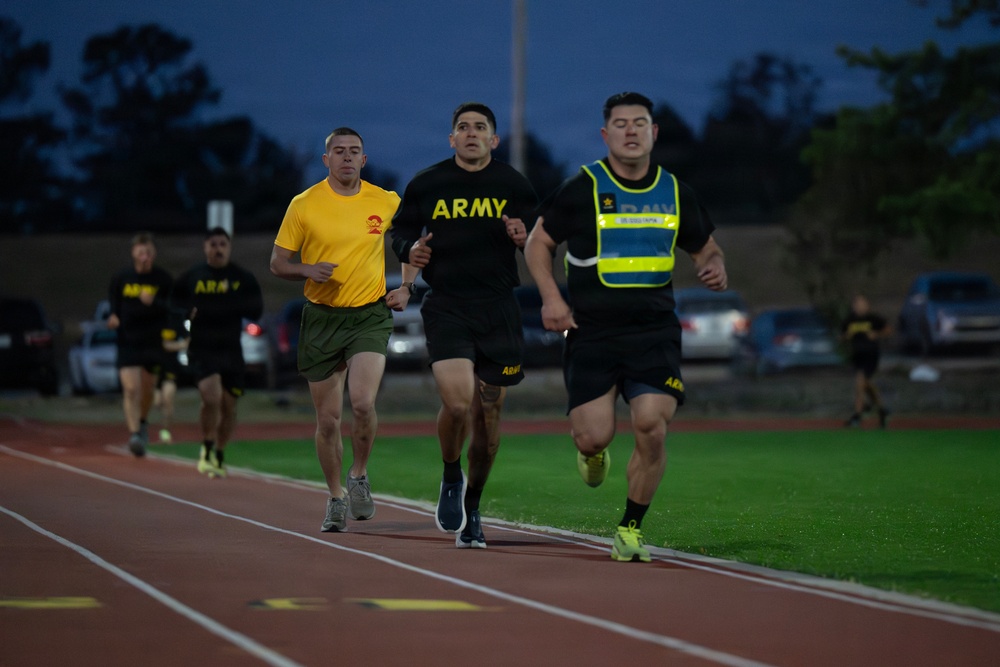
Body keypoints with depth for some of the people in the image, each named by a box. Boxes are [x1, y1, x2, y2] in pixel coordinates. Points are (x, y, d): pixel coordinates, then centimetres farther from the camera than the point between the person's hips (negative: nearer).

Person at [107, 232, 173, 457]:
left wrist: (153, 303, -25)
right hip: (128, 342, -1)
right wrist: (113, 317, -10)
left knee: (147, 389, 14)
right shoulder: (120, 278, 1)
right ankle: (134, 433, -21)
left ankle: (142, 422, 41)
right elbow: (113, 305, 11)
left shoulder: (164, 280, -2)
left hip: (154, 343, 1)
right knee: (131, 388, -16)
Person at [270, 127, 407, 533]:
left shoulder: (386, 202, 1)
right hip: (322, 317, 1)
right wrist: (308, 270, -17)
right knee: (328, 419, 4)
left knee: (363, 402, -21)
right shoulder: (304, 205, -2)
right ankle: (336, 499, 23)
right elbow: (278, 263, 3)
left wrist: (405, 288, 5)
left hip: (370, 315, 0)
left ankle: (359, 477, 5)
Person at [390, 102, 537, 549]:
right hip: (446, 307, -2)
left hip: (498, 310, 2)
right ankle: (451, 478, 10)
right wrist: (410, 250, -6)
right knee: (457, 402, -20)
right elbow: (400, 230, 15)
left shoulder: (513, 186, 7)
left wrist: (525, 238, -10)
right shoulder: (426, 185, 5)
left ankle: (471, 509, 24)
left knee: (488, 414, 5)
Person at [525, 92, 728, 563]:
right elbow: (538, 242, 8)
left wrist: (715, 268, -3)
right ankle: (591, 449, 31)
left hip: (655, 333, 2)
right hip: (591, 333, -2)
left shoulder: (676, 194, 8)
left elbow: (705, 248, 21)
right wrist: (550, 297, -7)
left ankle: (631, 528, 5)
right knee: (595, 435, -11)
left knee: (651, 428, -15)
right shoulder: (582, 189, -2)